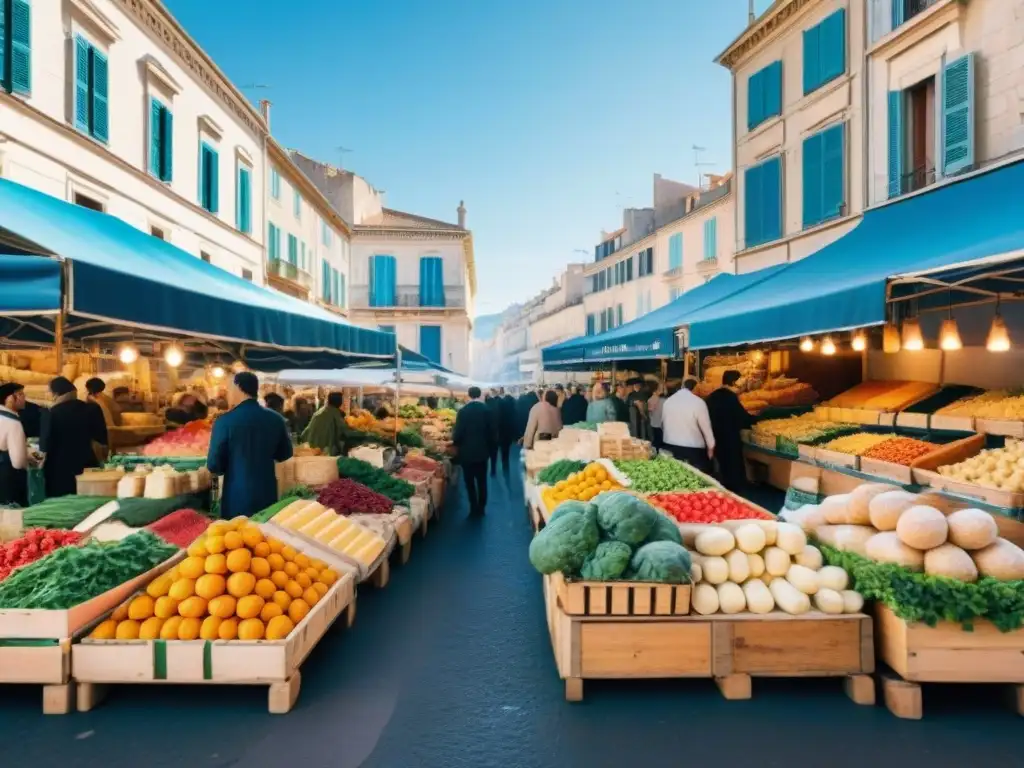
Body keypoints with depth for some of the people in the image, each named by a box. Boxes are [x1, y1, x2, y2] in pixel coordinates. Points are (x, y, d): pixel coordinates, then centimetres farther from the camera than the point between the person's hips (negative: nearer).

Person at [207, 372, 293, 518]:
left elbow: (214, 465, -8)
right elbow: (284, 454, 13)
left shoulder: (225, 421, -13)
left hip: (237, 497, -3)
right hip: (268, 494, 4)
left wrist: (231, 465, 12)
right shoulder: (276, 419, -1)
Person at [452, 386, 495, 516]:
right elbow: (492, 430, -1)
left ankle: (474, 508, 7)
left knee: (469, 481, 8)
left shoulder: (463, 411, -11)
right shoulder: (486, 409, -4)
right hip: (482, 451, 2)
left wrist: (455, 443, 8)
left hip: (467, 452, -2)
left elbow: (458, 432, -11)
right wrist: (491, 445, 13)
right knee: (482, 480, 13)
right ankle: (481, 508, 17)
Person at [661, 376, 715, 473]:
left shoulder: (667, 401, 5)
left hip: (670, 447, 5)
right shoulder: (698, 402, -11)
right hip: (692, 448, -5)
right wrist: (711, 446, 6)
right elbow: (706, 427, -6)